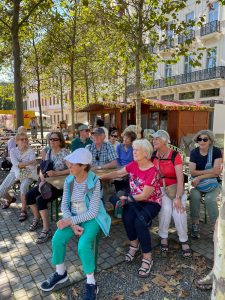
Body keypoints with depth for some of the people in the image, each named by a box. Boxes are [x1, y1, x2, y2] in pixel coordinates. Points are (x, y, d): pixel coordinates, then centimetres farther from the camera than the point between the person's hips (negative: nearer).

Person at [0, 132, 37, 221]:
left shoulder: (31, 151, -9)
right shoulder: (13, 151, -3)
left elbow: (32, 166, -22)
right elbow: (16, 164, -19)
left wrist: (21, 165, -18)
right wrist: (29, 162, -26)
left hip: (28, 174, -3)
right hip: (15, 172, 4)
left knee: (23, 186, -35)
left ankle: (23, 210, -16)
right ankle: (10, 199, 32)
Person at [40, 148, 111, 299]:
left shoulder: (94, 182, -22)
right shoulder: (69, 180, -6)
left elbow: (93, 212, -21)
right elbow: (64, 205, -2)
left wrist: (70, 221, -24)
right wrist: (72, 224, -17)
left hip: (91, 218, -5)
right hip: (72, 217, 5)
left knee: (83, 245, -26)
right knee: (57, 239, -14)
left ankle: (91, 283, -1)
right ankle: (61, 273, 14)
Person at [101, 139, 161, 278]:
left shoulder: (152, 171, -21)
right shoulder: (133, 165, -2)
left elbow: (145, 195, -21)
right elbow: (118, 173, 10)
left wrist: (127, 199, -16)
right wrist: (101, 177, 4)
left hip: (151, 202, -5)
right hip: (135, 200, 5)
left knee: (139, 222, -31)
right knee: (127, 218, -24)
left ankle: (147, 258, -11)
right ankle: (134, 244, 7)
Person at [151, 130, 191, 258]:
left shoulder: (175, 156, -15)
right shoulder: (153, 156, -3)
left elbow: (180, 179, -18)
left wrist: (178, 198, -23)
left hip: (175, 188, -2)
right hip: (160, 189, 2)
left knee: (179, 211, -22)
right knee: (166, 209, -22)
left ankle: (184, 240, 3)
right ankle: (164, 237, 3)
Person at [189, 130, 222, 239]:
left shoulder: (216, 151, -9)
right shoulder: (194, 152, -3)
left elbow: (216, 172, -19)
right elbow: (192, 172, -11)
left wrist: (200, 177, -24)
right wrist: (209, 171, -17)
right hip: (198, 183, 2)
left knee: (210, 198, -31)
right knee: (194, 196, -29)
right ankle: (195, 224, -15)